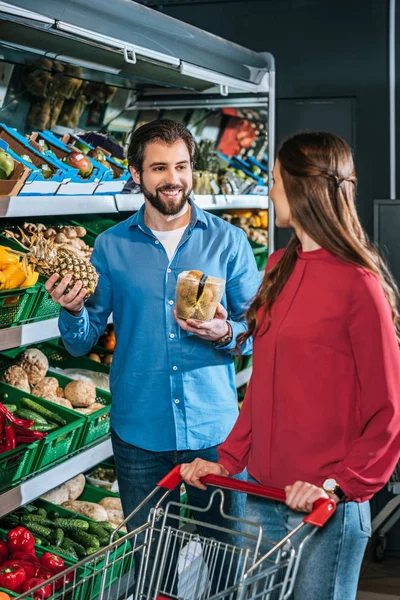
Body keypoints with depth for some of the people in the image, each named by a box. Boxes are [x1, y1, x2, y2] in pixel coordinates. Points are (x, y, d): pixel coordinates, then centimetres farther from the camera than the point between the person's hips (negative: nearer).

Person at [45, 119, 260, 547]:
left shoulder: (228, 240, 0)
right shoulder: (110, 247, 2)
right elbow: (82, 343, 3)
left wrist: (226, 333, -19)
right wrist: (72, 311, -18)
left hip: (215, 431, 0)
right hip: (139, 434, 1)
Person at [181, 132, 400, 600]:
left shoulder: (358, 284, -14)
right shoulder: (279, 268, 8)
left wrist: (338, 486, -18)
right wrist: (228, 459, 7)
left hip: (327, 507, -6)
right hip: (263, 494, 7)